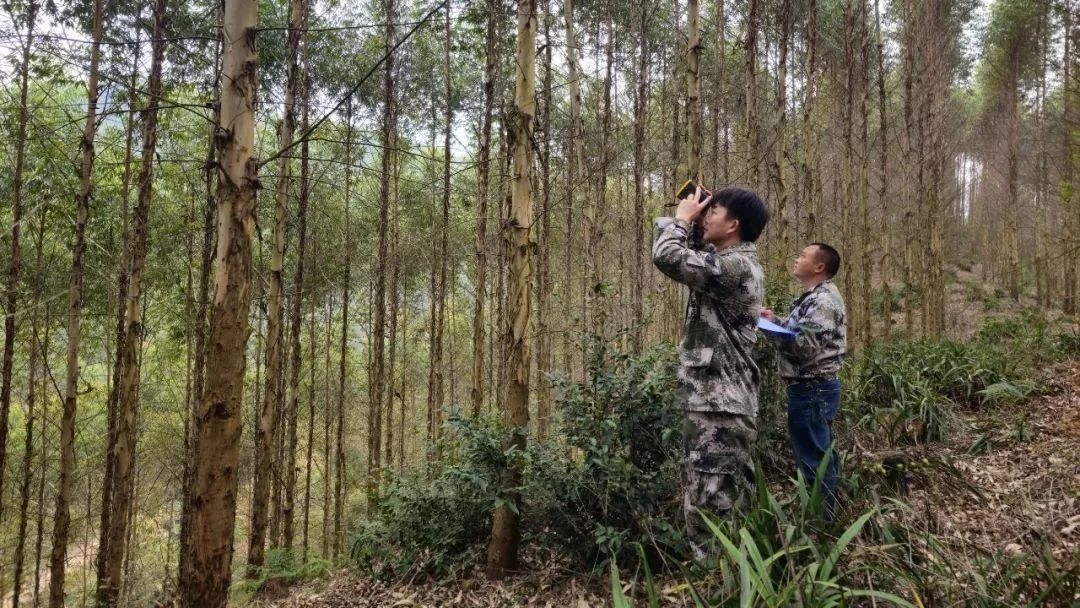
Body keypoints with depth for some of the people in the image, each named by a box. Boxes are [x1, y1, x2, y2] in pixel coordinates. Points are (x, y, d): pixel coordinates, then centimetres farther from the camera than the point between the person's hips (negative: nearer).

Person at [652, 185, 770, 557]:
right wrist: (688, 220, 11)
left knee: (709, 506, -8)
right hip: (719, 401, 11)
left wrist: (682, 216, -6)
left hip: (718, 405, -11)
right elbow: (687, 254, 27)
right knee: (731, 500, 18)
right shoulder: (732, 263, 15)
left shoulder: (735, 265, -17)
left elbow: (668, 257, -23)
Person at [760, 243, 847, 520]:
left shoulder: (824, 301, -18)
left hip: (812, 389, -11)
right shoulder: (816, 297, 16)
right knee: (820, 455, 17)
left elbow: (805, 346, -24)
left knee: (813, 458, -3)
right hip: (812, 387, 11)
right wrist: (775, 319, 8)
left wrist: (770, 326, -15)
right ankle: (823, 515, 28)